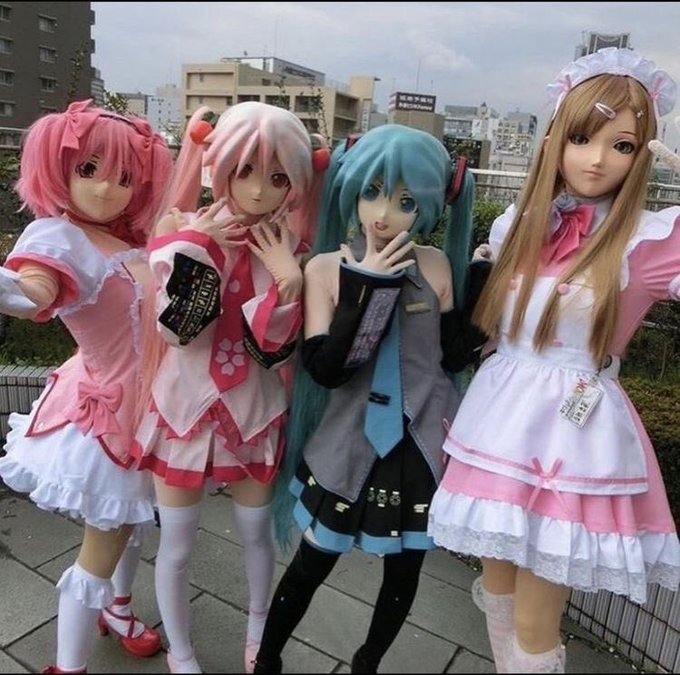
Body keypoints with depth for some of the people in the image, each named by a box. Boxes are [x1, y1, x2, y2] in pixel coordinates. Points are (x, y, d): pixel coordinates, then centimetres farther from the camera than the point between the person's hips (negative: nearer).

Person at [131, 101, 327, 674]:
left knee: (258, 532, 19)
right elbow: (177, 325, -24)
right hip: (184, 406, -1)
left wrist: (287, 279, -27)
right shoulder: (188, 235, -10)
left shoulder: (286, 252, -6)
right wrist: (198, 246, -25)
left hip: (253, 411, 2)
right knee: (178, 544, 12)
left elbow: (274, 349, -15)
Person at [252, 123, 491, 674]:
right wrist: (363, 287, -25)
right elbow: (324, 370, -18)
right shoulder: (326, 267, -10)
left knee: (405, 569, 18)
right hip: (351, 444, -2)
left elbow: (453, 356, 1)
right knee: (312, 564, 13)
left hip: (422, 443, 3)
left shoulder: (436, 265, -5)